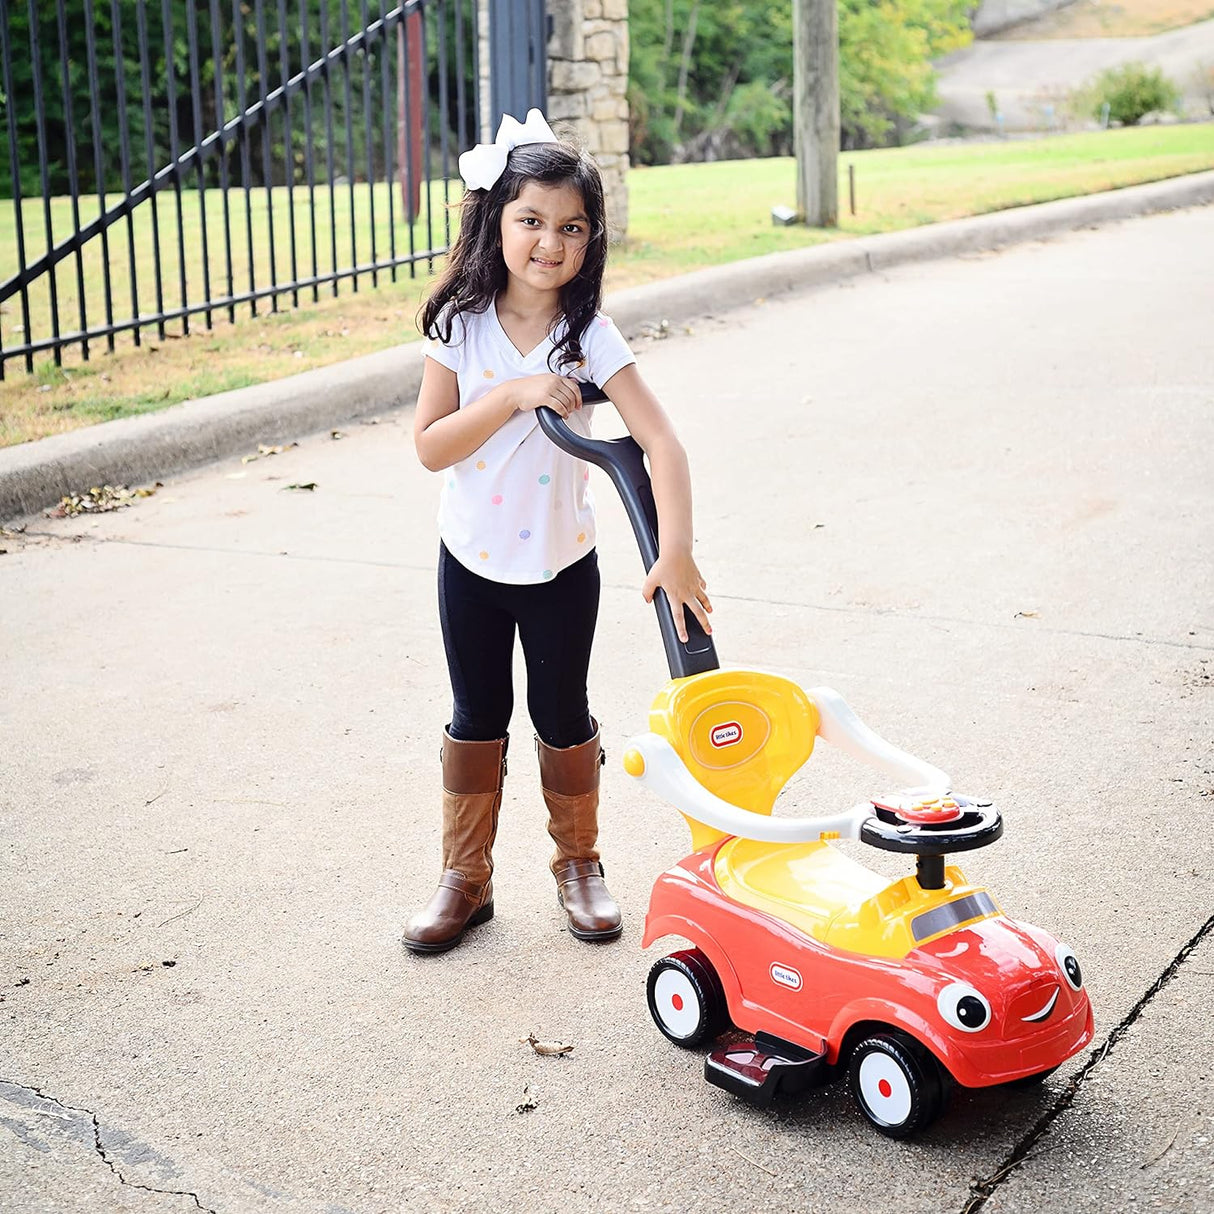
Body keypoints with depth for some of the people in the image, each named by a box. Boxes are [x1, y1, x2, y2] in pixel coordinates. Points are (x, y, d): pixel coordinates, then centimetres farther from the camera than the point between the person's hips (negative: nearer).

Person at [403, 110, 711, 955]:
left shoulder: (590, 336, -15)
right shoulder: (462, 327, -10)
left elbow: (662, 443, -23)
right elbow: (429, 446, -13)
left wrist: (676, 553, -34)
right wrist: (514, 395, -26)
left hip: (560, 566, -1)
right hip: (472, 563, 1)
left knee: (563, 718, 12)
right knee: (477, 718, 13)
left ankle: (579, 862, 32)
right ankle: (466, 877, 26)